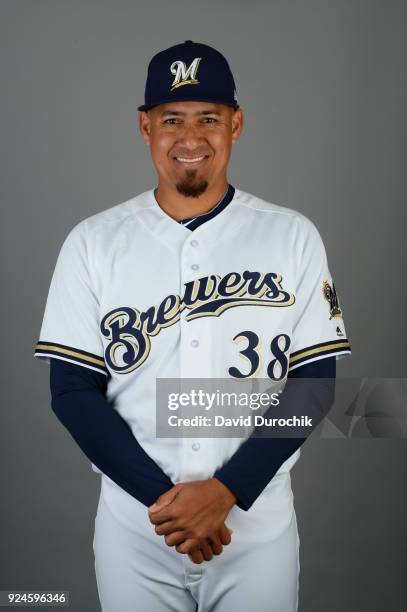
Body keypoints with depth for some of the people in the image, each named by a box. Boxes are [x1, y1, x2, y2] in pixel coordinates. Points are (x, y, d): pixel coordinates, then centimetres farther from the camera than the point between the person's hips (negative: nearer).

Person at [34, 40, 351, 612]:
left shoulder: (293, 236, -3)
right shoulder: (92, 242, -3)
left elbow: (315, 384, -4)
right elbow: (72, 391, -4)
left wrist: (226, 491, -14)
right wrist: (162, 497, -13)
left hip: (258, 524, 0)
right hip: (133, 526, 0)